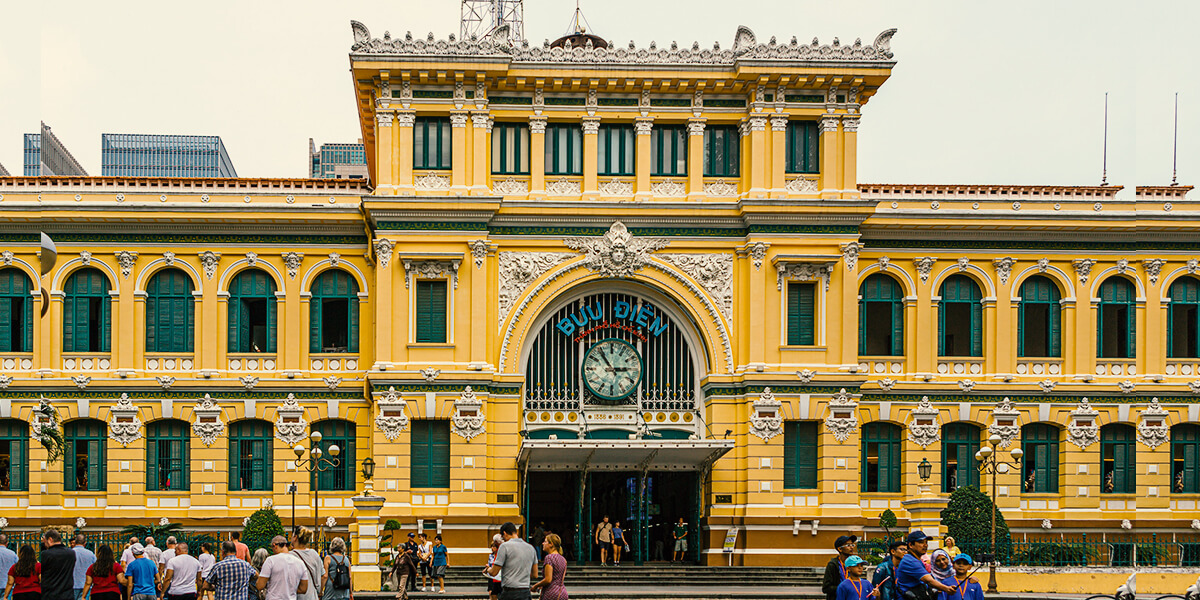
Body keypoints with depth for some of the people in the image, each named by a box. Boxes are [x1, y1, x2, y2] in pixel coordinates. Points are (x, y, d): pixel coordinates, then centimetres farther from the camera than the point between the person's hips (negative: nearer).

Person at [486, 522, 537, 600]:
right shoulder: (531, 548, 12)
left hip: (509, 593, -6)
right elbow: (535, 575, 16)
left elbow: (494, 572, -5)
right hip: (525, 593, 6)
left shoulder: (505, 546, -7)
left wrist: (488, 569, 17)